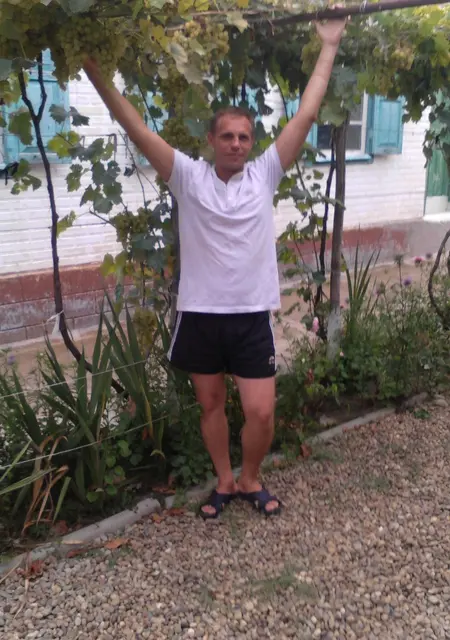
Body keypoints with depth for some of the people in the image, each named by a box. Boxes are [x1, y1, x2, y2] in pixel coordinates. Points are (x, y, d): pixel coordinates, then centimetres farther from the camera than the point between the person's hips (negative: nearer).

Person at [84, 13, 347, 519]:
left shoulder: (265, 173, 1)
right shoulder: (188, 176, -2)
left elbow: (305, 116, 3)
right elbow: (136, 128, -5)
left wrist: (329, 47, 7)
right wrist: (93, 69, -7)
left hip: (251, 314, 0)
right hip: (200, 314, 0)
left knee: (261, 412, -1)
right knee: (210, 404, 15)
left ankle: (250, 480, 28)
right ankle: (225, 481, 37)